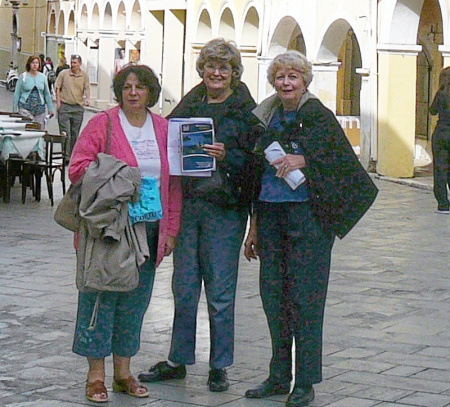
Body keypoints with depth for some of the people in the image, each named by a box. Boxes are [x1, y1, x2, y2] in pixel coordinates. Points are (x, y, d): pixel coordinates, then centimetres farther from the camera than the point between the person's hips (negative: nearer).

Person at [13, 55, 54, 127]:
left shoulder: (43, 77, 9)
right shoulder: (23, 76, 2)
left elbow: (47, 94, 15)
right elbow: (17, 94, 5)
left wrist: (50, 109, 13)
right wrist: (15, 110, 2)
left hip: (40, 108, 3)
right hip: (25, 108, -3)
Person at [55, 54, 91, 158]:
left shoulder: (84, 76, 7)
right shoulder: (63, 74, 2)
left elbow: (87, 89, 2)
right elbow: (57, 88, 6)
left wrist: (87, 99, -17)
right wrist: (58, 102, -3)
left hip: (78, 107, 2)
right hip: (64, 106, -2)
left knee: (75, 133, 7)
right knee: (65, 132, -7)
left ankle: (72, 155, 17)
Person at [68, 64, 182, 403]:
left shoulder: (163, 129, 9)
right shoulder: (102, 124, -2)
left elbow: (174, 183, 10)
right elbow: (78, 168, -5)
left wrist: (170, 230, 6)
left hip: (149, 229, 4)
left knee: (136, 299, 9)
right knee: (102, 296, -1)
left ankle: (123, 372, 21)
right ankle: (96, 375, 8)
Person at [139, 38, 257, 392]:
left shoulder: (246, 110, -2)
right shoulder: (189, 104, 11)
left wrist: (226, 157, -21)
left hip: (225, 207, -4)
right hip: (187, 203, 4)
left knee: (220, 291, 2)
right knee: (184, 286, 10)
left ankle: (219, 366, 13)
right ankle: (178, 360, 21)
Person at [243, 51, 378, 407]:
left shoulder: (319, 116, -3)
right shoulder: (268, 117, 14)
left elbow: (343, 163, -9)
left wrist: (303, 160, -22)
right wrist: (254, 227, 16)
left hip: (307, 214, -6)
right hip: (270, 214, 6)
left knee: (304, 295, -5)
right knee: (272, 294, 7)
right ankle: (279, 376, 18)